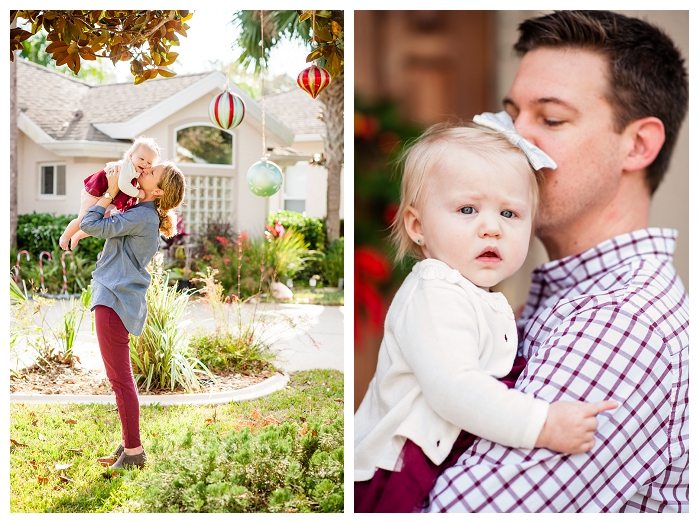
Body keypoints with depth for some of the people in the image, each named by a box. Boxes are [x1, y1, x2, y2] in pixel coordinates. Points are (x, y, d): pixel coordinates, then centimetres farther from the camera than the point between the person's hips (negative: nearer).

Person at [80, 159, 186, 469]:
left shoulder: (141, 217, -17)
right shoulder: (146, 214, 13)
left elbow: (91, 225, -16)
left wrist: (111, 191, -7)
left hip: (115, 300, -11)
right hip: (117, 298, 11)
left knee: (120, 377, -7)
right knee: (120, 376, 17)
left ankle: (134, 450, -2)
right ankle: (129, 442, 25)